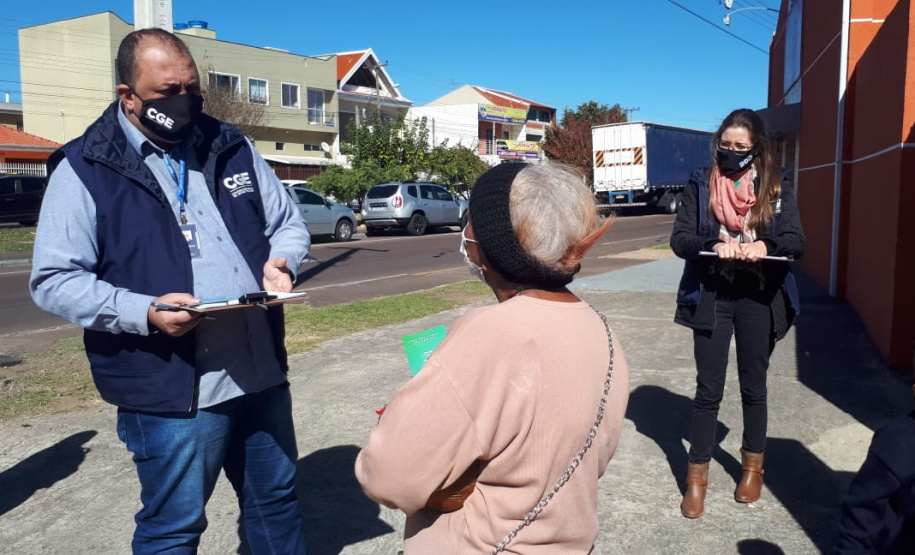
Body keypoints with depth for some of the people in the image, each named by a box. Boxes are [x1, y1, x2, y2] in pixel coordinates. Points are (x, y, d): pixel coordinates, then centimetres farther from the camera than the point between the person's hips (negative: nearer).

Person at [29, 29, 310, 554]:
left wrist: (281, 262, -8)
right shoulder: (86, 170, -5)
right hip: (172, 391, -4)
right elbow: (54, 280, -7)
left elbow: (289, 222, 14)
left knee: (277, 503, 20)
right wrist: (143, 312, -22)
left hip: (263, 375, 5)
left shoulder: (231, 147, 8)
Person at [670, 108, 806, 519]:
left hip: (759, 298, 1)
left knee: (754, 385, 15)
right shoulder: (700, 187, 1)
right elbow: (679, 239, -7)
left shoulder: (777, 190, 3)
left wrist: (764, 246, -27)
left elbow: (796, 243, -7)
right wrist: (714, 245, -27)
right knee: (708, 389, 4)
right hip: (711, 297, -1)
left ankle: (753, 465, 34)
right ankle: (697, 475, 16)